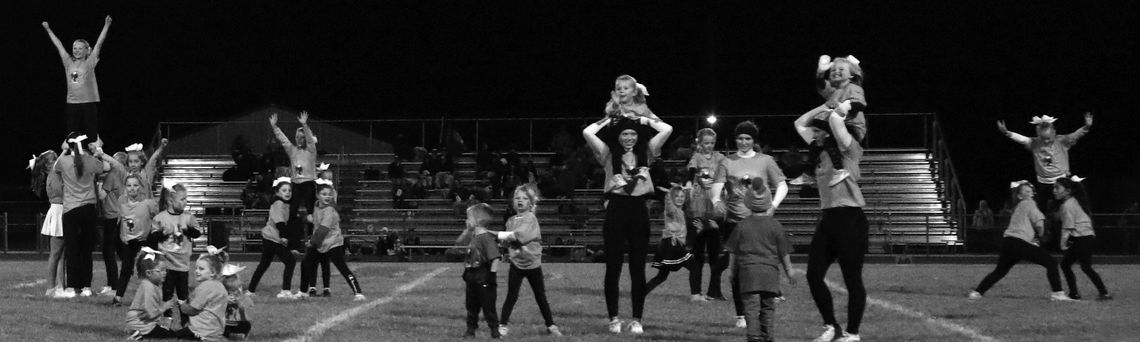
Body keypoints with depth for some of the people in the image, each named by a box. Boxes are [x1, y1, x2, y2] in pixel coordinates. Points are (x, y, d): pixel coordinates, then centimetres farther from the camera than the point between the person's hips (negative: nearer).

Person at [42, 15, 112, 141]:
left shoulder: (89, 63, 1)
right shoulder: (68, 63, 10)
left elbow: (99, 43, -4)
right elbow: (58, 45, 16)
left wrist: (106, 26, -9)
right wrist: (48, 29, 23)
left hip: (89, 102, -4)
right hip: (72, 103, 4)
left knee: (93, 136, -2)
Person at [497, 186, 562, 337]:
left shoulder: (531, 218, -9)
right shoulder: (511, 221, 6)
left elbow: (521, 235, -22)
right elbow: (508, 240, 5)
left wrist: (502, 235, -18)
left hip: (533, 263, -2)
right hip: (516, 263, 2)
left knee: (541, 297, 6)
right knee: (511, 296, 0)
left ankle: (550, 325, 16)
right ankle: (503, 325, 7)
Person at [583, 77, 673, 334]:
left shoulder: (645, 154, 9)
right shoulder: (608, 155, 3)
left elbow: (667, 129, 2)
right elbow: (587, 133, -10)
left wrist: (645, 119, 8)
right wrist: (608, 119, 3)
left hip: (639, 209, 1)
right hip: (616, 208, -1)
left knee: (638, 268, 3)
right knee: (613, 267, 1)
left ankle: (637, 320, 9)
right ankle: (613, 318, 10)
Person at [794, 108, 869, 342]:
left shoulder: (848, 148, -7)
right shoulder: (821, 150, 15)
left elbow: (835, 120, -23)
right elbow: (800, 124, 24)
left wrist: (835, 110, -2)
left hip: (850, 217, -8)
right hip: (828, 217, 8)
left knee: (852, 279, -1)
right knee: (814, 275, 5)